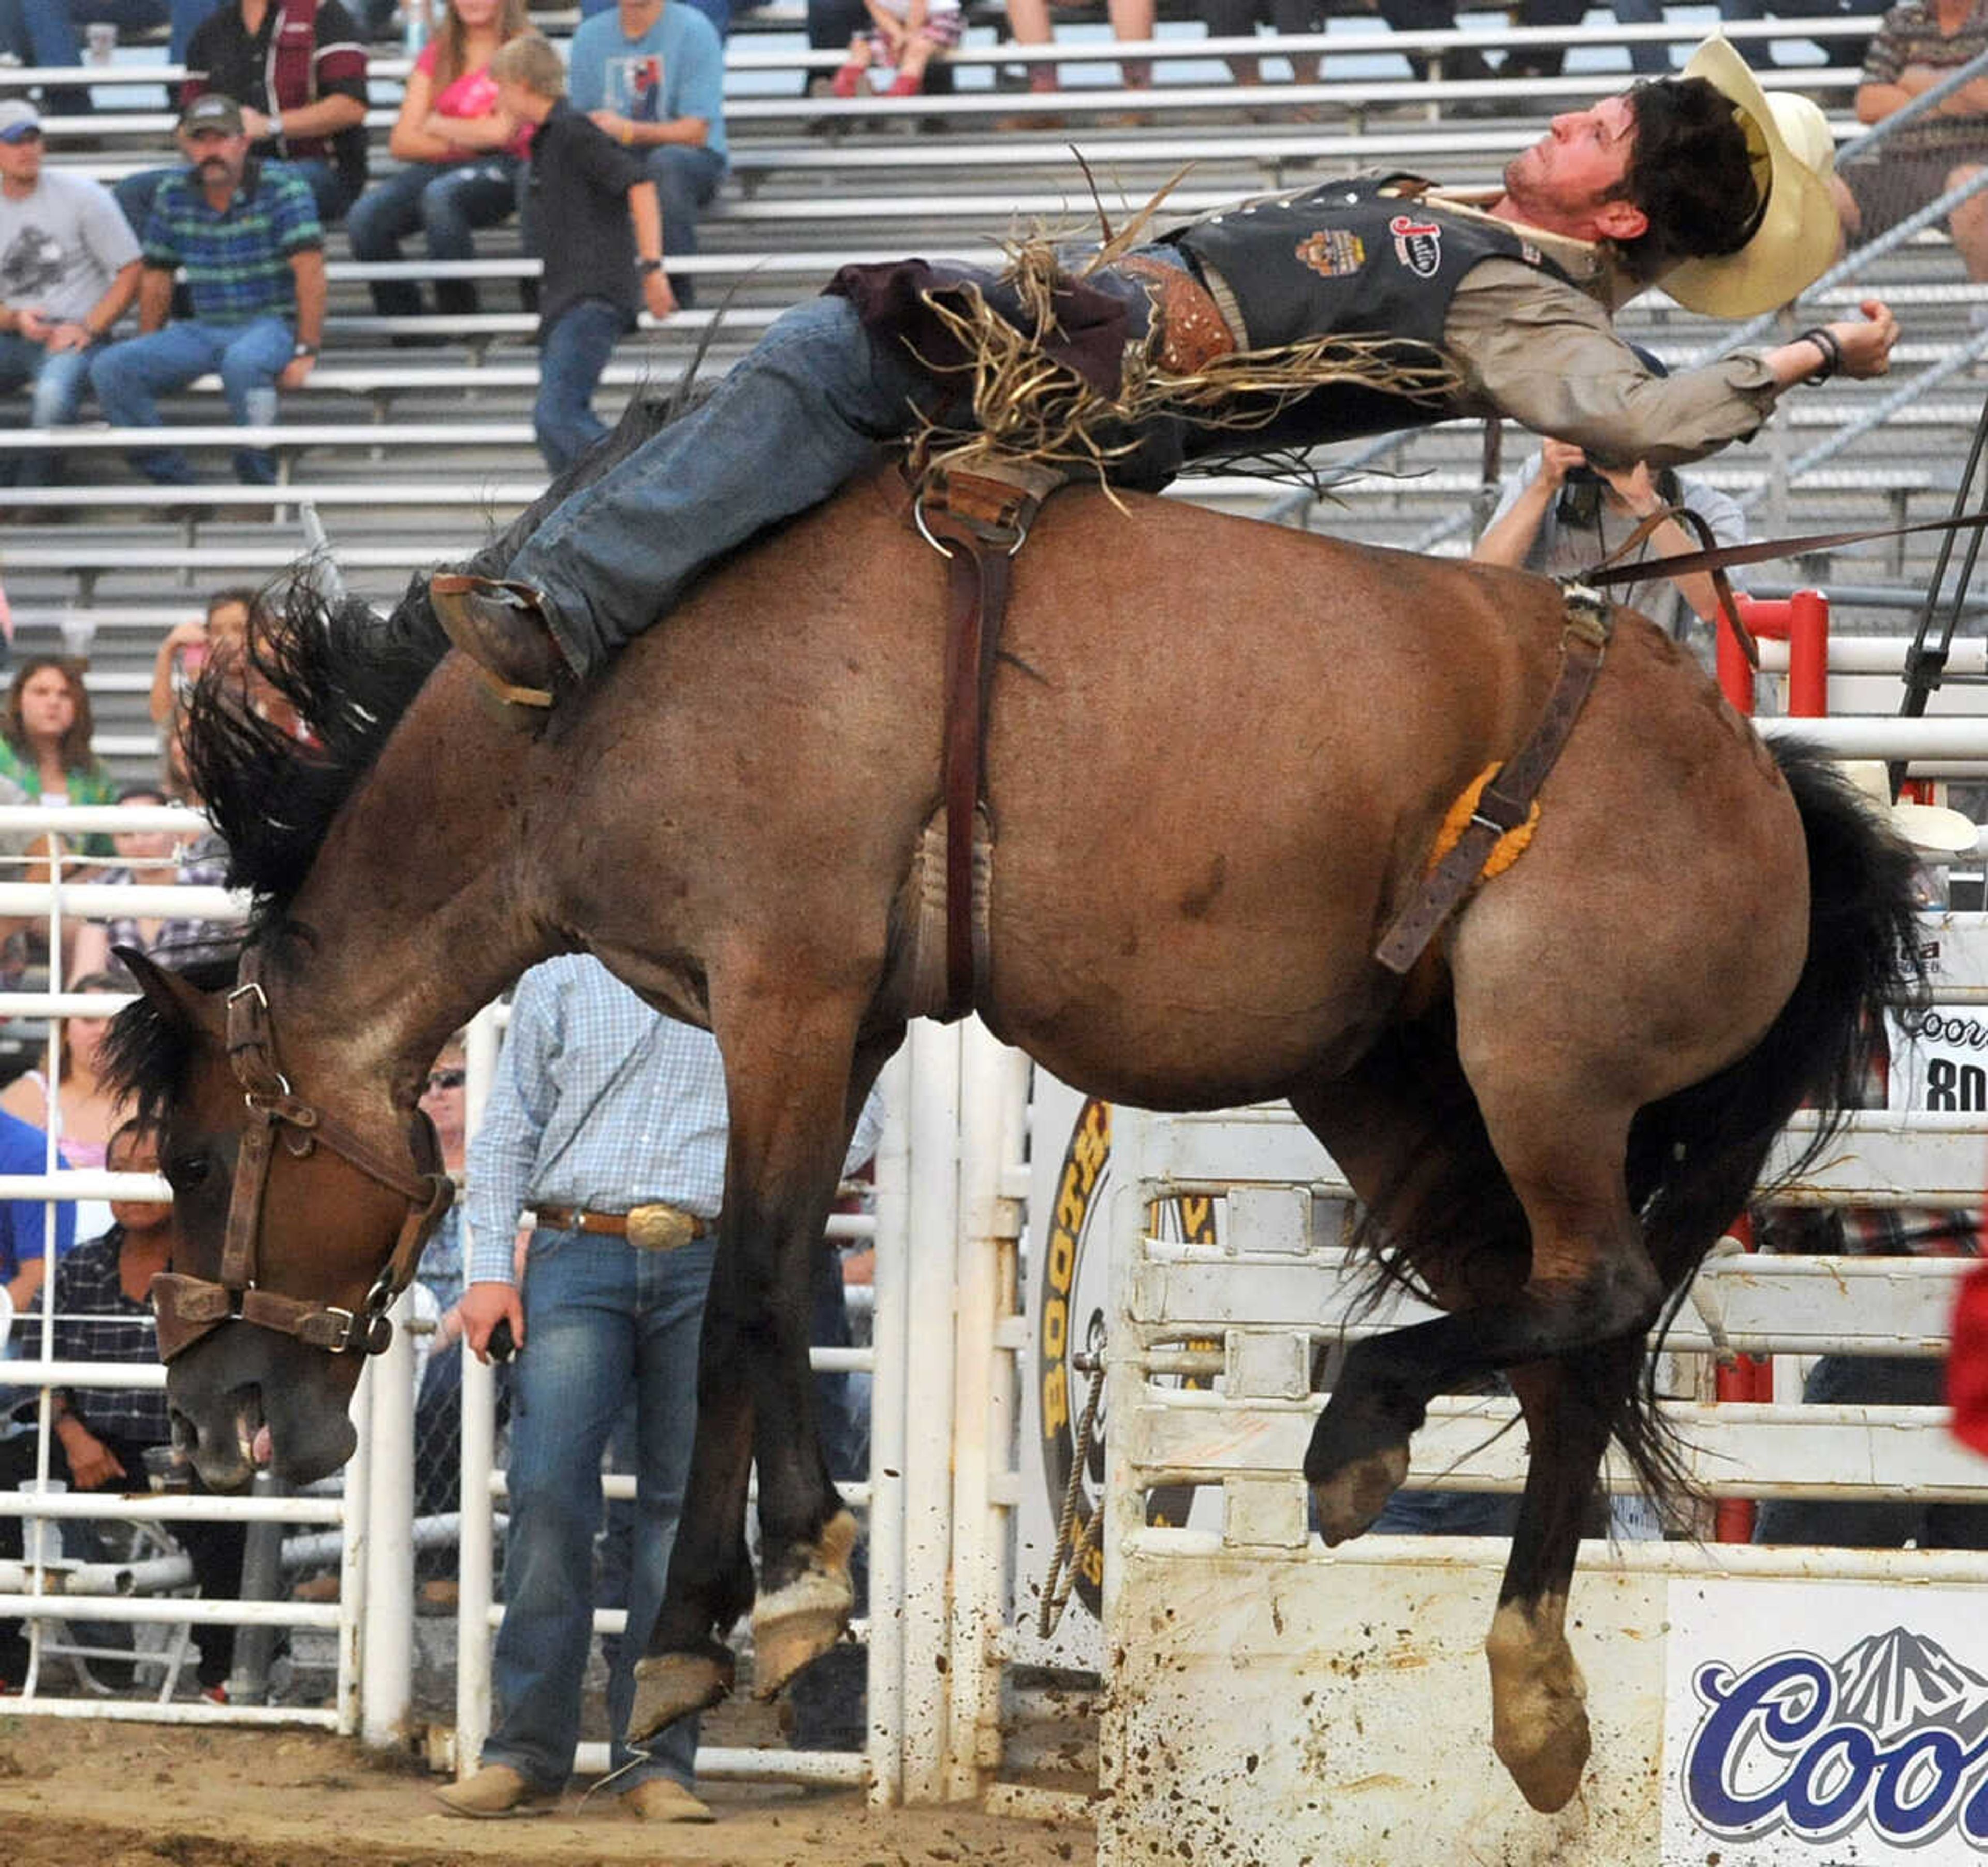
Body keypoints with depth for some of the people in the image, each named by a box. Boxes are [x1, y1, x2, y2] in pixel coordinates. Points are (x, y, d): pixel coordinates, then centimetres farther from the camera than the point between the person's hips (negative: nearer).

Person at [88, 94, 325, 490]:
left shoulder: (280, 186, -6)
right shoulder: (173, 195, 9)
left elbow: (309, 271, -13)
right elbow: (157, 278, 17)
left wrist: (306, 352, -20)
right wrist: (148, 351, 11)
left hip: (271, 323, -5)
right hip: (202, 330, 5)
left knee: (242, 362, -41)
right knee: (110, 369, -18)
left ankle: (258, 481, -23)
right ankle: (174, 483, -13)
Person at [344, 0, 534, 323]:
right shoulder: (437, 54, 17)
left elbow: (502, 132, -9)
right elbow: (402, 142, 8)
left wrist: (438, 126, 4)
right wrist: (469, 138, -5)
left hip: (501, 167, -5)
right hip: (439, 167, 5)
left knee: (440, 196, -38)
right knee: (365, 217, -23)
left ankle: (461, 317, -28)